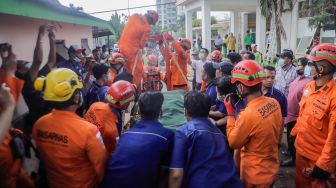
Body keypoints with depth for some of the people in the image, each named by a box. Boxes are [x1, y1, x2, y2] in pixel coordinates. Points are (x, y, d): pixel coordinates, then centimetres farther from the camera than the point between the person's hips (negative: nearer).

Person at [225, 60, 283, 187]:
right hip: (272, 169, 7)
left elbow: (233, 143, -14)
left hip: (255, 177, -6)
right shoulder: (274, 103, -8)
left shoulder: (248, 115, -31)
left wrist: (230, 113, -11)